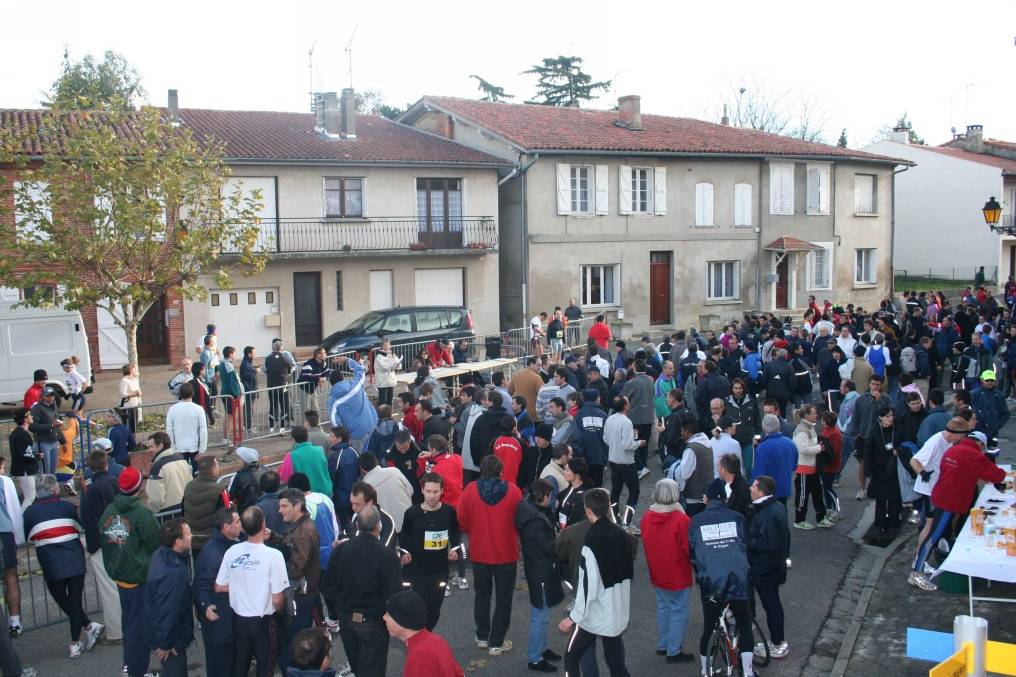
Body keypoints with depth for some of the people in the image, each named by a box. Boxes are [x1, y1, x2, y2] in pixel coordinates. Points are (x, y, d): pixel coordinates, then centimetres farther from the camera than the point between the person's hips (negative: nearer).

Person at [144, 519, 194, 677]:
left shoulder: (161, 554, -7)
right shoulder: (173, 573, -37)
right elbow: (167, 609, -30)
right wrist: (165, 644, -18)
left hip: (172, 629, 9)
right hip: (170, 637, -9)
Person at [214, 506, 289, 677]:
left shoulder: (232, 552, -10)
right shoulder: (273, 555, -23)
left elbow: (219, 588, 1)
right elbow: (277, 600, -19)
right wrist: (279, 610, 3)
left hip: (239, 619, 4)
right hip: (263, 621, -4)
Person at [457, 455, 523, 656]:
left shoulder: (470, 490, -11)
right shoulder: (513, 491, -12)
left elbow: (462, 522, -5)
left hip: (479, 552, 2)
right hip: (506, 553, -2)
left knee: (482, 594, 21)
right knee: (503, 598, 11)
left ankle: (482, 637, 30)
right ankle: (496, 643, 15)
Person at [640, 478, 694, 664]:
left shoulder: (646, 518, -5)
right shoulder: (681, 519, -23)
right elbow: (689, 549, -16)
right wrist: (693, 564, 2)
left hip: (657, 574, 6)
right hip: (678, 575, -6)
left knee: (663, 608, 21)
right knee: (678, 611, 7)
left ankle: (662, 645, 31)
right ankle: (674, 652, 14)